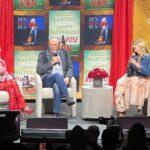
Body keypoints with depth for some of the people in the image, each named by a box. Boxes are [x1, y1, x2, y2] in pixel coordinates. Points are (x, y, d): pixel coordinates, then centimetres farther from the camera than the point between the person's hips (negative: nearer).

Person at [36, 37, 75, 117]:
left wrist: (67, 77, -8)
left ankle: (56, 113, -41)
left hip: (62, 79, 1)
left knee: (56, 86, -37)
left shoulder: (64, 53, 19)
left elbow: (70, 67, 13)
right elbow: (39, 70, 3)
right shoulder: (43, 54, 13)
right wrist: (51, 62, -6)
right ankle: (67, 98, -43)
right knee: (57, 75, -37)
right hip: (47, 79, -1)